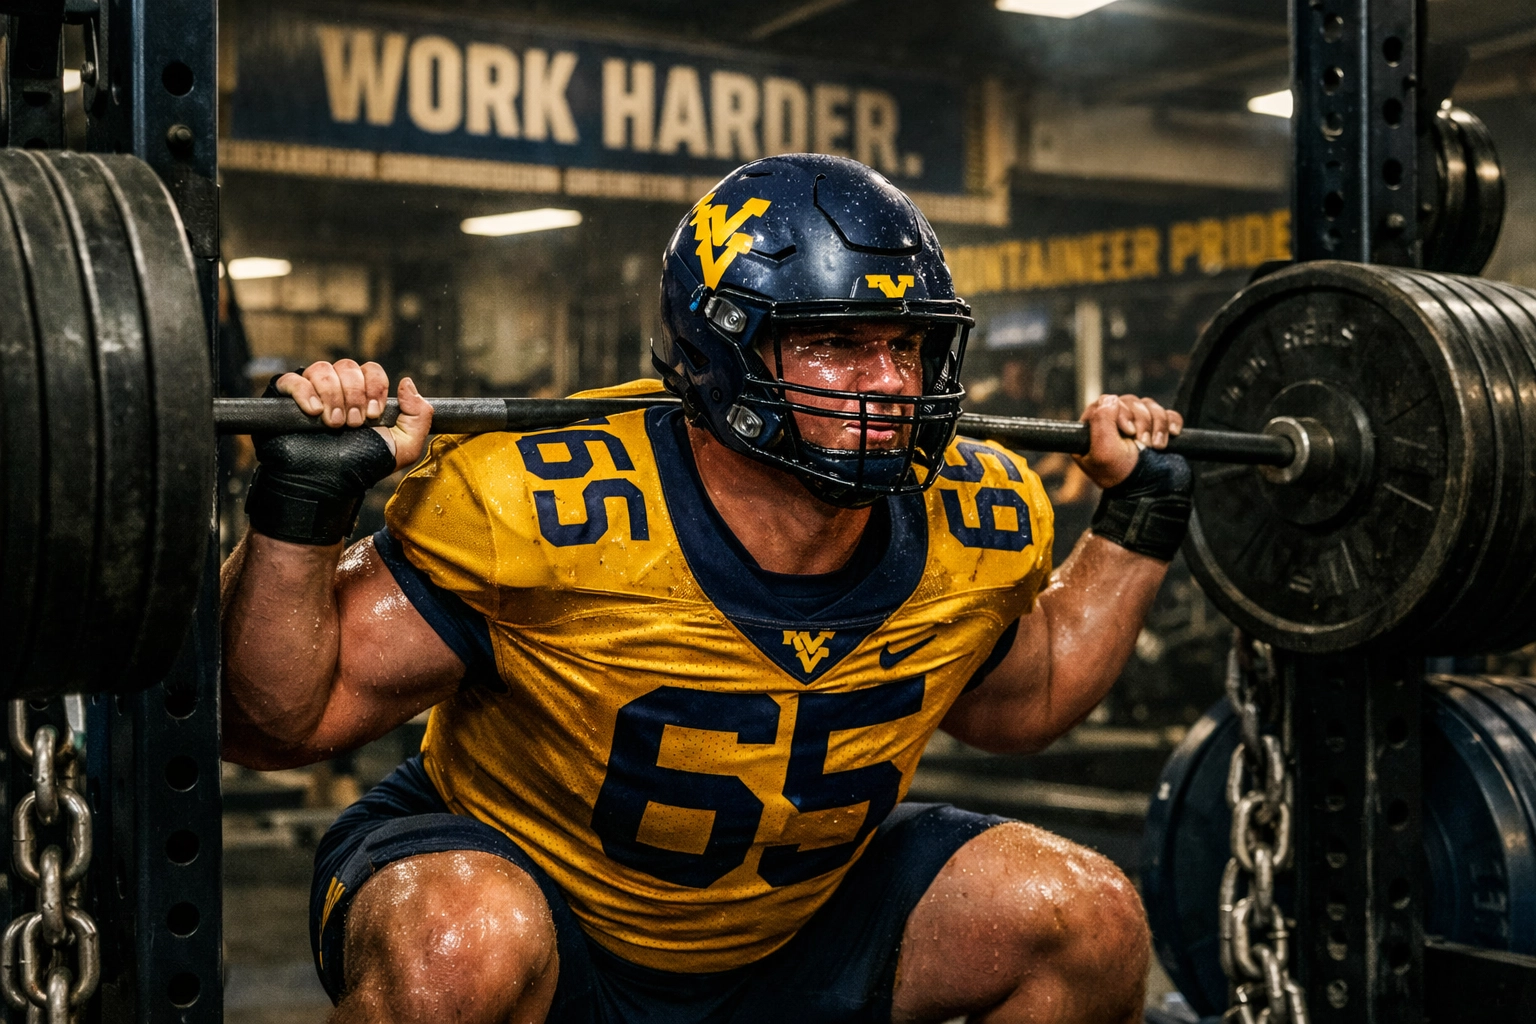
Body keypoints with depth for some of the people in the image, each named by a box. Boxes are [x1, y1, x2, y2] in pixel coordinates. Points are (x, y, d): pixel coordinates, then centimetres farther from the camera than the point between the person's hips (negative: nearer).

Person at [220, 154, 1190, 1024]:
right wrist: (302, 501, -37)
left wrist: (1139, 524, 3)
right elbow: (274, 721, -22)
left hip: (793, 932, 5)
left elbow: (1025, 702, 12)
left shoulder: (974, 531, -12)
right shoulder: (547, 512, -29)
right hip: (520, 881, -5)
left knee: (1091, 917, -7)